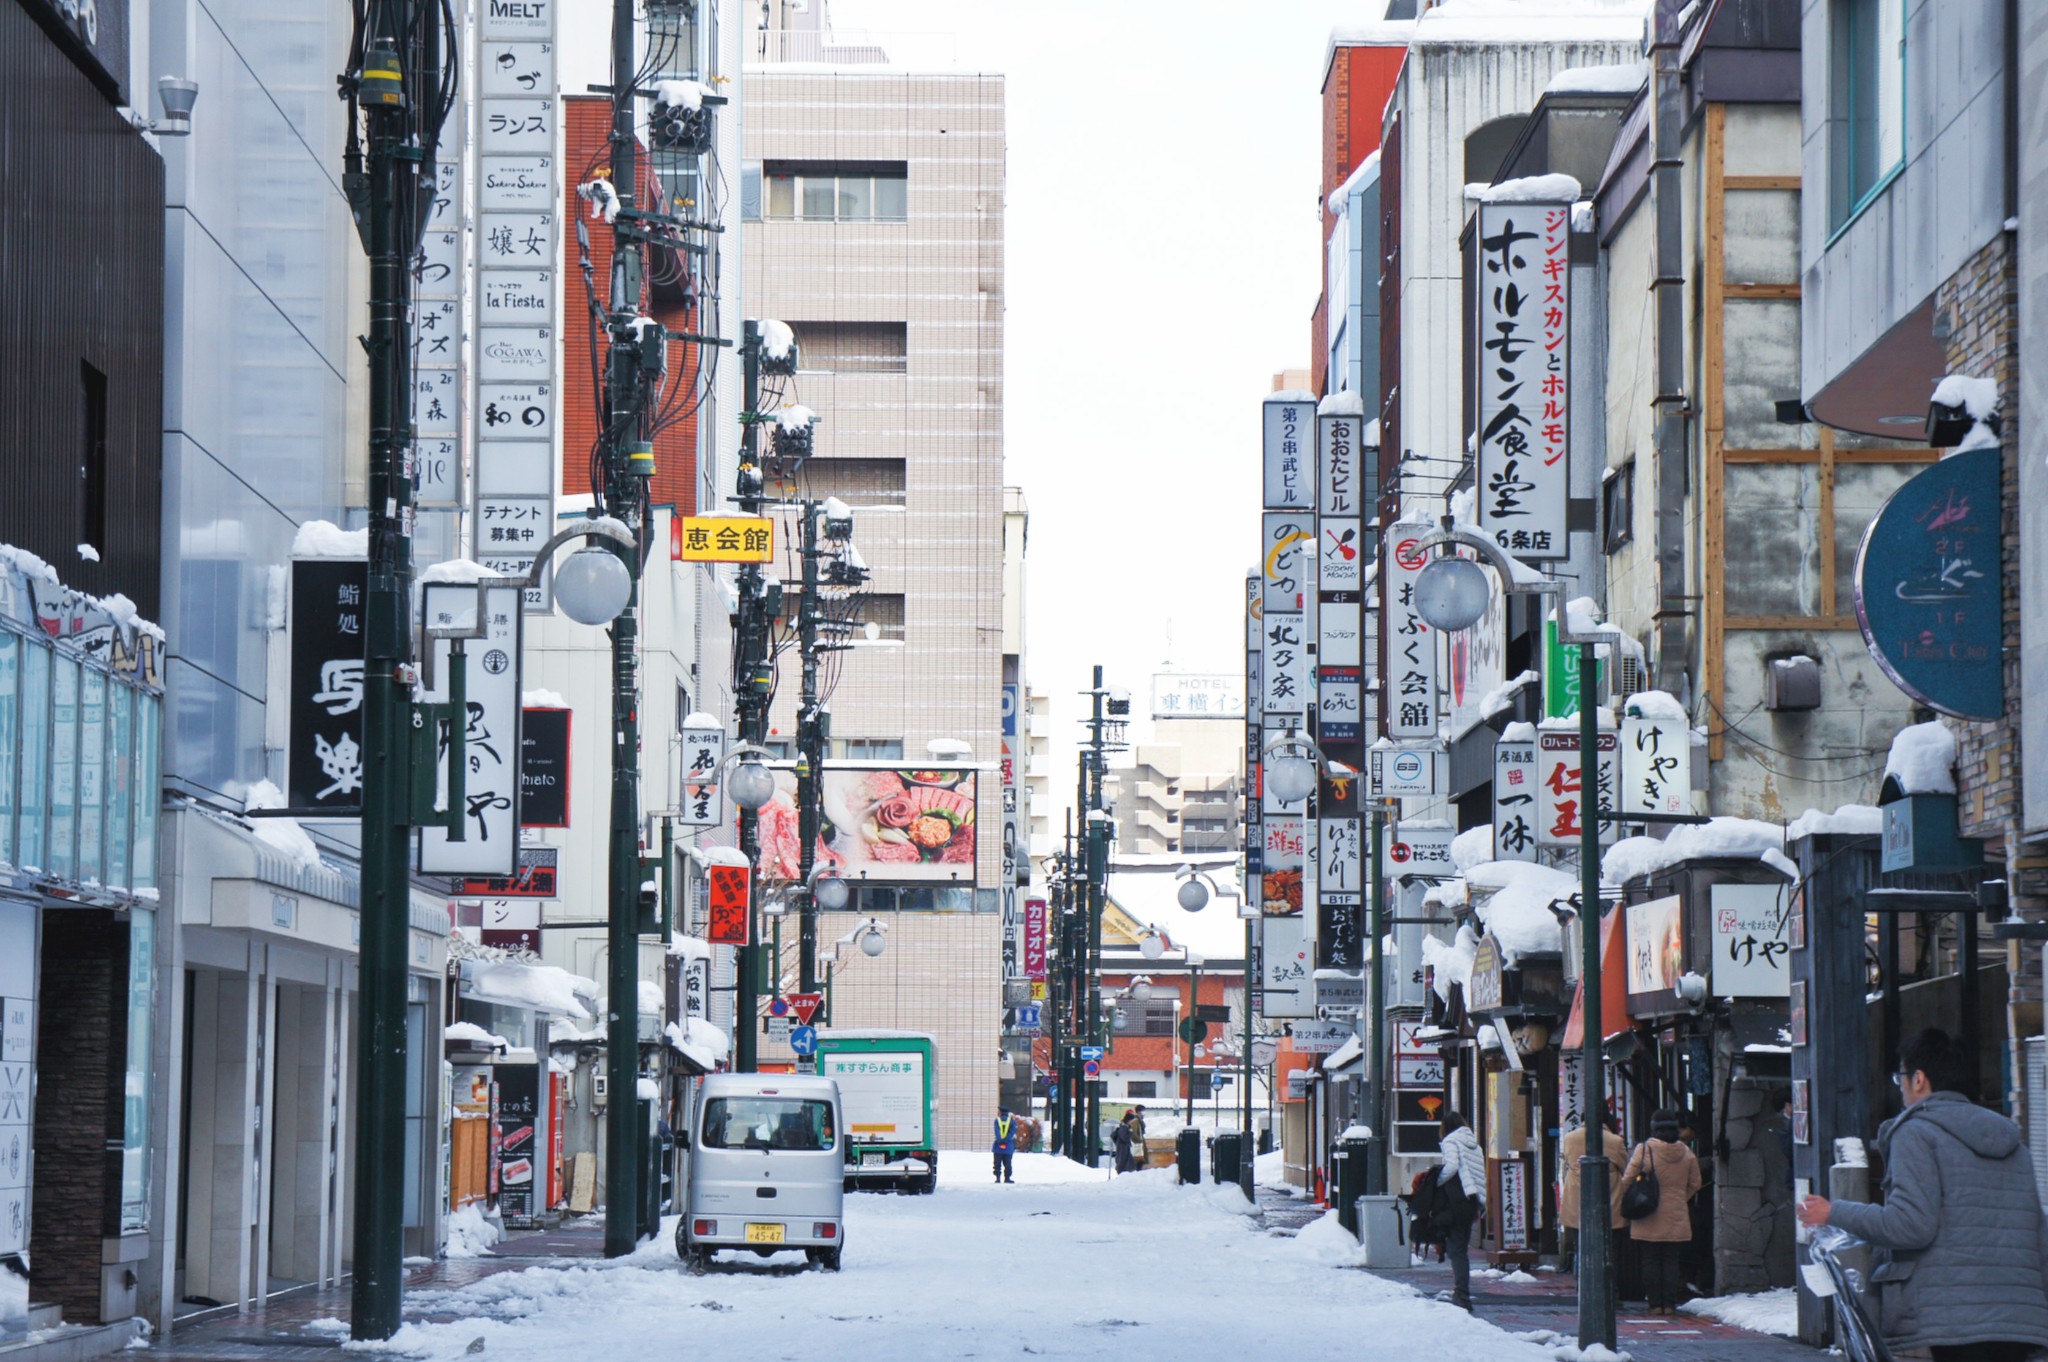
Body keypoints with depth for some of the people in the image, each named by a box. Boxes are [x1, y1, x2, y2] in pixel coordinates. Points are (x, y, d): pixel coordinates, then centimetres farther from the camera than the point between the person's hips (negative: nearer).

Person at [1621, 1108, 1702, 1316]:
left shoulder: (1644, 1150, -10)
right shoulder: (1686, 1153, 0)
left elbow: (1627, 1180, -5)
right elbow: (1694, 1184, 9)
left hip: (1649, 1220, -2)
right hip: (1676, 1217, 2)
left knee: (1651, 1260, 4)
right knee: (1671, 1260, 8)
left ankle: (1655, 1303, 3)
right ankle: (1670, 1303, 4)